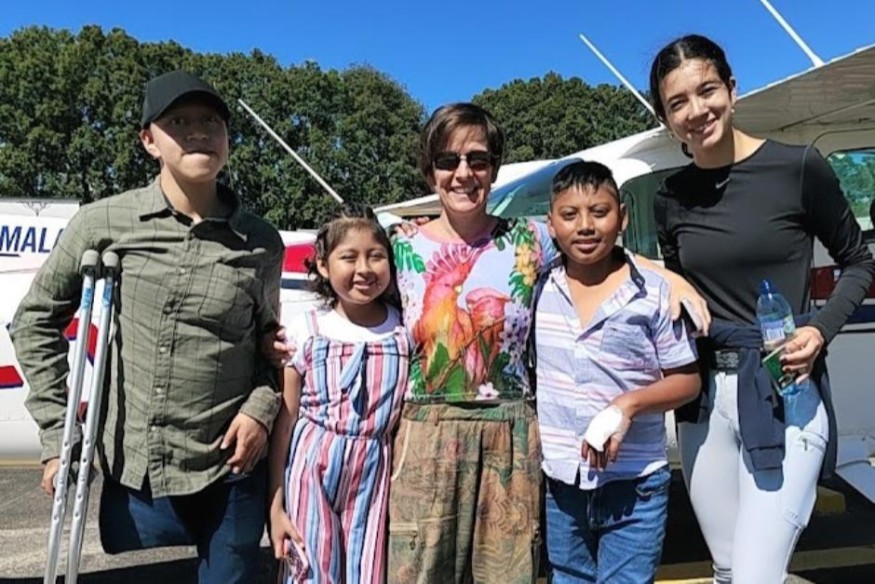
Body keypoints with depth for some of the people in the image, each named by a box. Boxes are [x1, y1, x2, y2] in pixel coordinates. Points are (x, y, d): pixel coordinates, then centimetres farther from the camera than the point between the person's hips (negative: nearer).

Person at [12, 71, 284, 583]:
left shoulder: (261, 243, -1)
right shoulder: (104, 224, -5)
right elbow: (37, 321, 6)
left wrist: (261, 407, -6)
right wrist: (57, 432, 2)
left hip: (231, 475, 1)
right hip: (135, 472, 0)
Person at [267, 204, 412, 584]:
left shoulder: (404, 331, -1)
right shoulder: (304, 331, -5)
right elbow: (284, 421, -2)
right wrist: (275, 505, -2)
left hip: (374, 475, 1)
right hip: (312, 471, -1)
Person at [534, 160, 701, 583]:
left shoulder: (655, 293, -9)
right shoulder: (537, 288, -1)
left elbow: (688, 380, -4)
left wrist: (629, 403, -19)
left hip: (634, 486, -3)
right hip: (558, 484, 3)